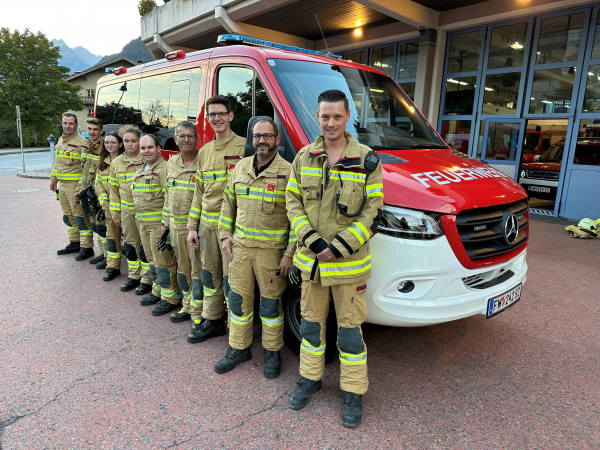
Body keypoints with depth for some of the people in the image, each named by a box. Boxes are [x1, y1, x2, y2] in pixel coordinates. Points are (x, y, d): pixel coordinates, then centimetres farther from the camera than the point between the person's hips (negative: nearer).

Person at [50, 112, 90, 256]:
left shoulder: (81, 142, -12)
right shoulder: (61, 140, 15)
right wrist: (53, 179, 23)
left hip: (75, 184, -9)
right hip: (62, 185, 9)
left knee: (80, 216, -5)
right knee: (68, 216, 15)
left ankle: (86, 247, 2)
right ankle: (74, 243, 28)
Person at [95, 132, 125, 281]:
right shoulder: (102, 162, 12)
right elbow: (98, 183, 11)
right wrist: (105, 203, -1)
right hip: (109, 206, 5)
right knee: (112, 235, 8)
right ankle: (112, 267, 18)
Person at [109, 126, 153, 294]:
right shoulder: (116, 162, 8)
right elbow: (114, 190, 13)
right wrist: (115, 214, 11)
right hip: (126, 211, 5)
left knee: (145, 245, 0)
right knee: (130, 244, 14)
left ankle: (147, 279, 12)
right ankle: (134, 276, 28)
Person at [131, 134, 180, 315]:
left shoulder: (164, 168, -13)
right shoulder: (140, 171, 17)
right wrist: (139, 221, 22)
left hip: (159, 223, -9)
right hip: (143, 224, 9)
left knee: (163, 261, -4)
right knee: (152, 259, 17)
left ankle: (170, 298, 6)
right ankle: (157, 291, 31)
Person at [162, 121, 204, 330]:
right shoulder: (171, 163, 12)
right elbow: (168, 195, 19)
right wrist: (165, 222, 17)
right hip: (176, 227, 7)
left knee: (198, 271, 0)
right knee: (182, 268, 18)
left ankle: (198, 313, 12)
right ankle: (187, 306, 34)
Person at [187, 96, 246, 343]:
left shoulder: (243, 147, -5)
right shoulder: (204, 151, 15)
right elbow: (199, 192, 17)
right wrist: (192, 227, 13)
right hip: (207, 224, 7)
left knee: (231, 278, -1)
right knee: (209, 274, 15)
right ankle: (212, 321, 31)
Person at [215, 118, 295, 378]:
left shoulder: (288, 172, -7)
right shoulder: (240, 168, 9)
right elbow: (228, 204, 18)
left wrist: (290, 254, -12)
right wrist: (225, 235, 10)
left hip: (272, 251, -4)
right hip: (240, 247, 5)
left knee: (270, 304, 8)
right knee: (238, 300, 13)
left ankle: (272, 352, 27)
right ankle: (238, 348, 31)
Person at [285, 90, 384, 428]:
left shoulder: (367, 160, -4)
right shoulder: (304, 157, 5)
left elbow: (374, 211, -6)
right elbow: (293, 201, 4)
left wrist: (340, 246, -14)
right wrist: (311, 239, -10)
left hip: (349, 263, -3)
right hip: (311, 260, 3)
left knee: (350, 327, 8)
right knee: (311, 322, 17)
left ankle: (354, 393, 25)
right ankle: (310, 378, 37)